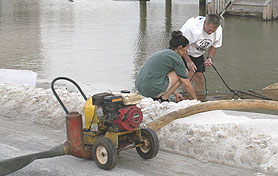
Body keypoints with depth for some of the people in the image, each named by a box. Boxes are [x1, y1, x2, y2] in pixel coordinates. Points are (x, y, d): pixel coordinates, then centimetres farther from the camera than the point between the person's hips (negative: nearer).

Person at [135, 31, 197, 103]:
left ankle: (155, 97, 14)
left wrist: (176, 94, 37)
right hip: (152, 89, -9)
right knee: (180, 76, 3)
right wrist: (195, 98, 14)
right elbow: (186, 83, 0)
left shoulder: (162, 53, 21)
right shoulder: (175, 57, -4)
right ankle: (163, 99, 2)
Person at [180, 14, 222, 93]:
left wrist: (210, 57, -14)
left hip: (198, 55, 5)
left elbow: (214, 46, 3)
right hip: (185, 53, -5)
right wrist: (188, 61, -25)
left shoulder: (218, 30, -16)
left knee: (200, 79, 1)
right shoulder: (191, 27, -34)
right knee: (189, 76, -18)